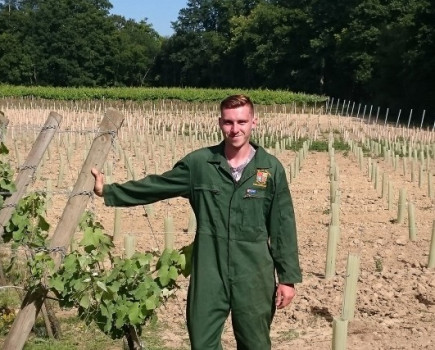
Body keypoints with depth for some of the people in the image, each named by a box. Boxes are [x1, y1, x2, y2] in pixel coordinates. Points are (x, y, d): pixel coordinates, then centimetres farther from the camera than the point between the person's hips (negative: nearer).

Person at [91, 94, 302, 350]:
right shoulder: (199, 163, -1)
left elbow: (283, 226, 0)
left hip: (254, 275, -1)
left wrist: (288, 277, -1)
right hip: (208, 273, 1)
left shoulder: (271, 168, -3)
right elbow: (155, 187, 7)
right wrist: (107, 191, 4)